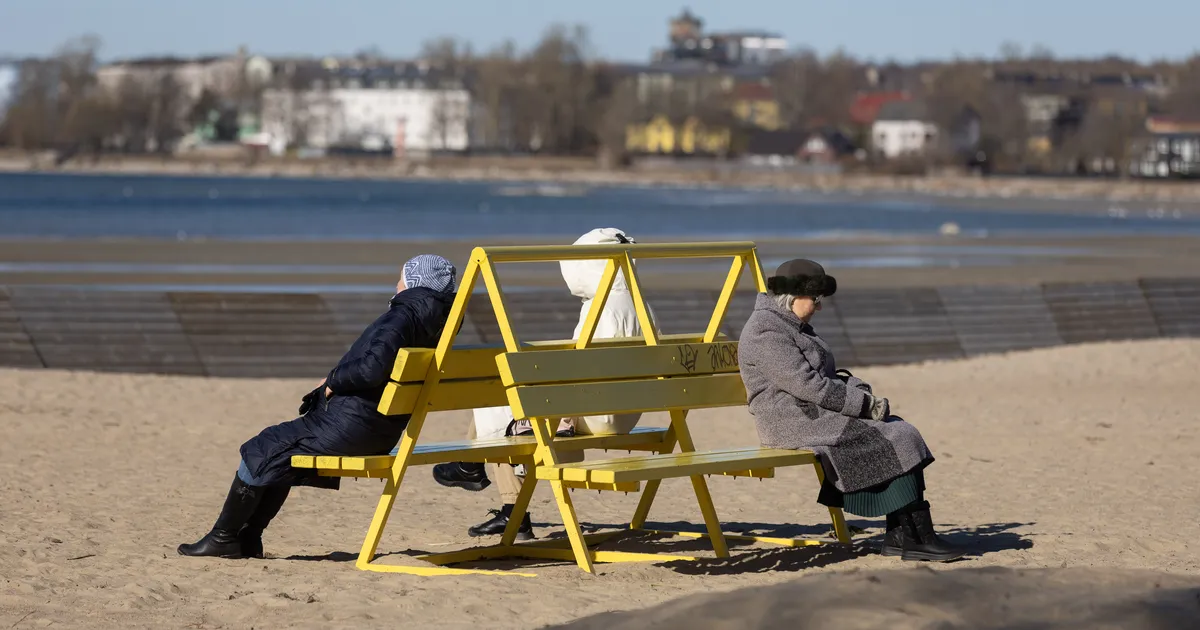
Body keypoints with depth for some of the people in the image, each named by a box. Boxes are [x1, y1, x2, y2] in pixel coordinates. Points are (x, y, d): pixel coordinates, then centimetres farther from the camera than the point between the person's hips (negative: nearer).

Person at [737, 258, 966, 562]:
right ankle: (918, 536, -10)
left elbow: (825, 375, 21)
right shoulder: (767, 333, -16)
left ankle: (900, 536, -12)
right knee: (899, 439, -14)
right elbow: (808, 386, -22)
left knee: (899, 431, -5)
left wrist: (862, 393, 1)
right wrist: (865, 403, -16)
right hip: (797, 423, -10)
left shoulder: (792, 326, 18)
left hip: (815, 413, 10)